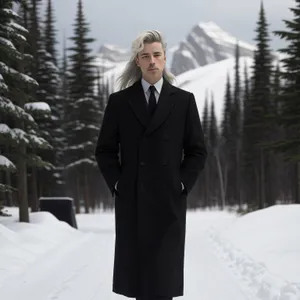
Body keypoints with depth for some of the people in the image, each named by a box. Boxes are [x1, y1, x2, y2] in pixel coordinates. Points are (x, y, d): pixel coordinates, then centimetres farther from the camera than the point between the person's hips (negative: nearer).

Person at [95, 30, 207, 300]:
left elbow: (197, 151, 7)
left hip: (169, 200, 0)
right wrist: (117, 184, -2)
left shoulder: (184, 100, 5)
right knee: (136, 267, 2)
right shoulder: (119, 101, 6)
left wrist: (182, 184, -3)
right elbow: (105, 150, 8)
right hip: (131, 200, 1)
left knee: (164, 272, -1)